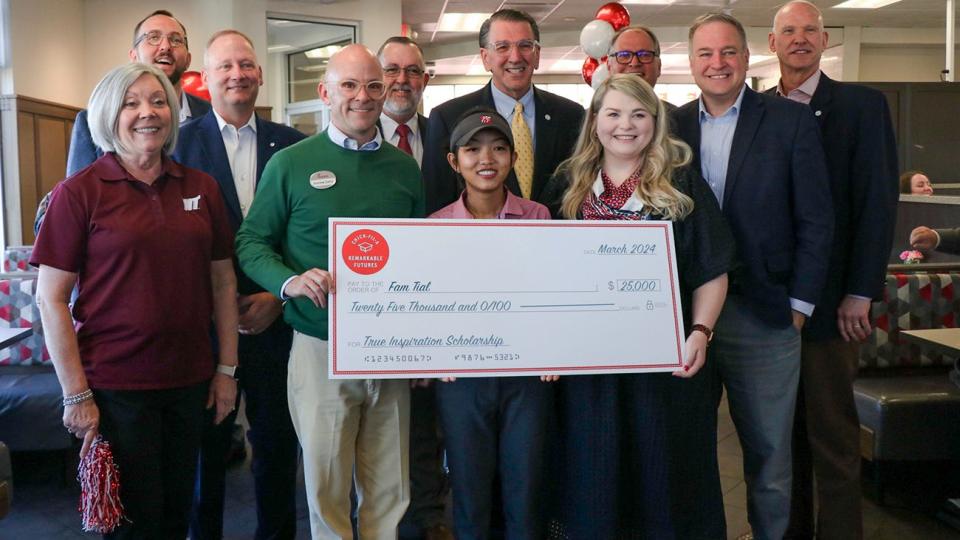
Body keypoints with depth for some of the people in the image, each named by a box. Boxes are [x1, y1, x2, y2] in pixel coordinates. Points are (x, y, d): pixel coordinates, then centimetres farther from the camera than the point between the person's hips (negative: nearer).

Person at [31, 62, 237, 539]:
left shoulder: (201, 187, 4)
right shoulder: (79, 191, -7)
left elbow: (222, 282, 8)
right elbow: (51, 298, -7)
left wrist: (227, 369, 6)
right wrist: (76, 394, -9)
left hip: (190, 381, 4)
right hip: (114, 386, -3)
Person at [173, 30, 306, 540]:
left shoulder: (291, 143, 5)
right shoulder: (180, 142, -1)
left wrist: (279, 296, -5)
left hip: (276, 317, 2)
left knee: (277, 439, 10)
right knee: (206, 442, 11)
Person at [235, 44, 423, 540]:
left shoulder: (405, 169, 8)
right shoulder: (290, 164, -2)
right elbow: (251, 241, 0)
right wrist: (290, 282, -20)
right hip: (320, 349, -2)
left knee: (390, 490, 12)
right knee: (326, 487, 9)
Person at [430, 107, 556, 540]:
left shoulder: (538, 217, -1)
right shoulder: (435, 225, -2)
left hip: (528, 372, 0)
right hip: (462, 376, 0)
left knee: (524, 493, 12)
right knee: (469, 493, 13)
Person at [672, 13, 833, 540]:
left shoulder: (791, 120, -1)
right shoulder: (672, 126, 6)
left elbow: (816, 220, -2)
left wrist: (798, 306, -6)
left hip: (762, 317, -2)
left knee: (769, 452, 10)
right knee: (690, 449, 14)